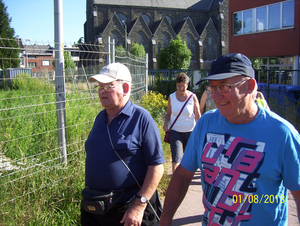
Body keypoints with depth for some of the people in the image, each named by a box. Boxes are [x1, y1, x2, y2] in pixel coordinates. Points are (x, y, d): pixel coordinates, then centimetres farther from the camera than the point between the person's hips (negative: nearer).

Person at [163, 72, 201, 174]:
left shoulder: (193, 97, -5)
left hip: (190, 131, 0)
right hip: (175, 131, 0)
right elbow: (168, 114, 11)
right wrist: (166, 123, -8)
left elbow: (198, 115, 1)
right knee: (176, 158, -11)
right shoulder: (171, 97, 0)